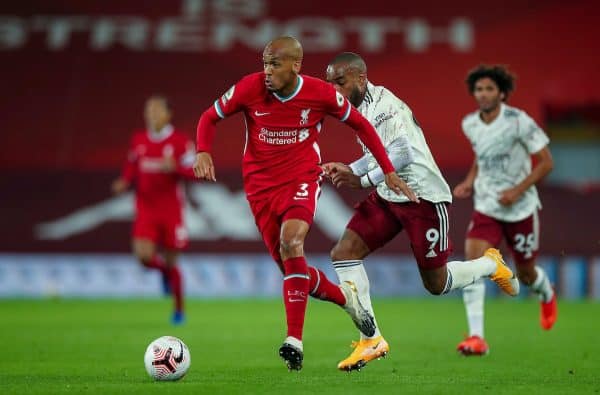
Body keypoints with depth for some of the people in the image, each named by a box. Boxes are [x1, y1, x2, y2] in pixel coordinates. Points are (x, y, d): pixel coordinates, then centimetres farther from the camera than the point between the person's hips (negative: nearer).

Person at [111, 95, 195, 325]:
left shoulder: (180, 142, -7)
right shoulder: (138, 140, 6)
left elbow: (195, 171, -9)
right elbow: (131, 168, 17)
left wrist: (175, 168, -26)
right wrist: (124, 183, -2)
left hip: (171, 209, -3)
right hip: (145, 209, 3)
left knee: (171, 261, 5)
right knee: (144, 255, -16)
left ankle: (179, 310, 24)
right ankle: (164, 271, 21)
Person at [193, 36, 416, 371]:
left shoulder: (321, 94, -11)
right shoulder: (250, 88, -11)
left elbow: (360, 124, 5)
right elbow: (211, 117, 4)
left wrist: (388, 171, 5)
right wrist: (203, 151, -17)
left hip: (302, 179, -2)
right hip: (260, 184, 3)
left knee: (290, 242, -30)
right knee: (291, 268, 2)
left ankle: (295, 340, -29)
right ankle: (345, 296, 33)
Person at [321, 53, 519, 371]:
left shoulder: (382, 105, -21)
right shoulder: (361, 107, 9)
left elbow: (402, 156, -30)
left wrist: (363, 180, -25)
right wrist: (348, 169, 7)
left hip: (422, 197, -9)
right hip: (387, 198, 9)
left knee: (436, 284, 2)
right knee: (343, 253, -9)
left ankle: (491, 265, 32)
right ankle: (371, 340, -6)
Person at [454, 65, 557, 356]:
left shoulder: (519, 122, -16)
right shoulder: (470, 124, -1)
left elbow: (546, 162, -11)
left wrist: (518, 190, -21)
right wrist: (470, 182, 4)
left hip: (521, 209, -3)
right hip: (486, 208, 3)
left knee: (526, 274, 12)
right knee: (472, 262, -21)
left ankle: (547, 296, 52)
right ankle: (476, 337, -23)